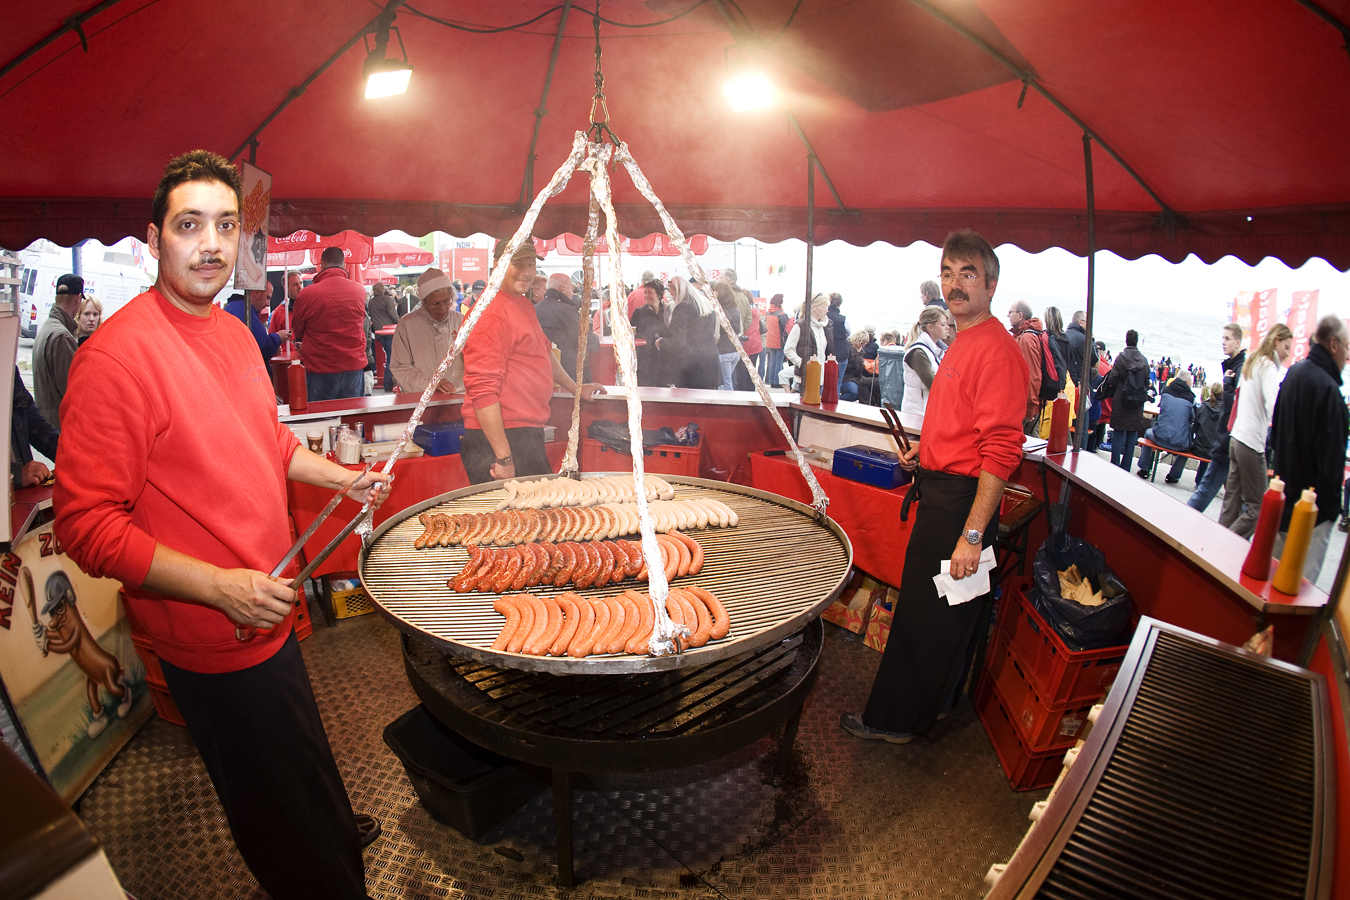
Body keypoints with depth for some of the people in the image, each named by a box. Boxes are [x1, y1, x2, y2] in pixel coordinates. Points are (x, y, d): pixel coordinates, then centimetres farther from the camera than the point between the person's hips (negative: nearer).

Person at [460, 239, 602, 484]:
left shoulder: (523, 304, 18)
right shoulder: (491, 313, -15)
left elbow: (543, 351, 35)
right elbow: (482, 389, -22)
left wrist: (576, 388, 41)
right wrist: (503, 458, -24)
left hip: (528, 434, 10)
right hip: (498, 438, -10)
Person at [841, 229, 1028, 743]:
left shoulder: (996, 350, -18)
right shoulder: (962, 343, 14)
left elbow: (1001, 452, -24)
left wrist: (972, 534, -26)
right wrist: (927, 451, 12)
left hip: (961, 501, -10)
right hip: (940, 490, 10)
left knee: (925, 616, 2)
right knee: (945, 613, 21)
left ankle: (895, 720, 18)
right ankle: (933, 702, 38)